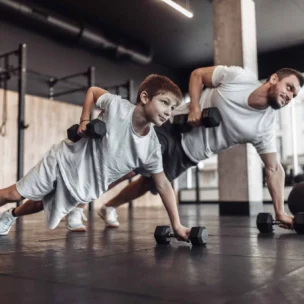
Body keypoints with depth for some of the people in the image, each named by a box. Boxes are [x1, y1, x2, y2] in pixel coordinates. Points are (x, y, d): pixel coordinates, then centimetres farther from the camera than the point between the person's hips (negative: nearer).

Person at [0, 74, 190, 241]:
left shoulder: (151, 148, -21)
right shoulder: (117, 105, -25)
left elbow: (163, 185, -14)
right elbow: (93, 91, -4)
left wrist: (177, 225, -16)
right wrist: (84, 120, -17)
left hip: (84, 190, 3)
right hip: (66, 160, -2)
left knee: (41, 205, 23)